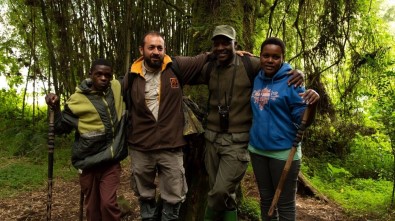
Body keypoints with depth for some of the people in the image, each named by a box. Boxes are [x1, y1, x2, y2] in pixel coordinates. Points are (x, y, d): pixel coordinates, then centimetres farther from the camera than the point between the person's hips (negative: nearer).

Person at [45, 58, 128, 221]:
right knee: (92, 206, 12)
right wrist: (56, 109, -16)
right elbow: (62, 129, -2)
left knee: (108, 203, -10)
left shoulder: (117, 88, -1)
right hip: (89, 162, -1)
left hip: (112, 161, 1)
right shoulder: (77, 100, -9)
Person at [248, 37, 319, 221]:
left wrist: (312, 105, -33)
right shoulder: (257, 79, 4)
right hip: (257, 149, 5)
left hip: (283, 151, -5)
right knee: (266, 199, 20)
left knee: (285, 204, 7)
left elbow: (302, 120, -10)